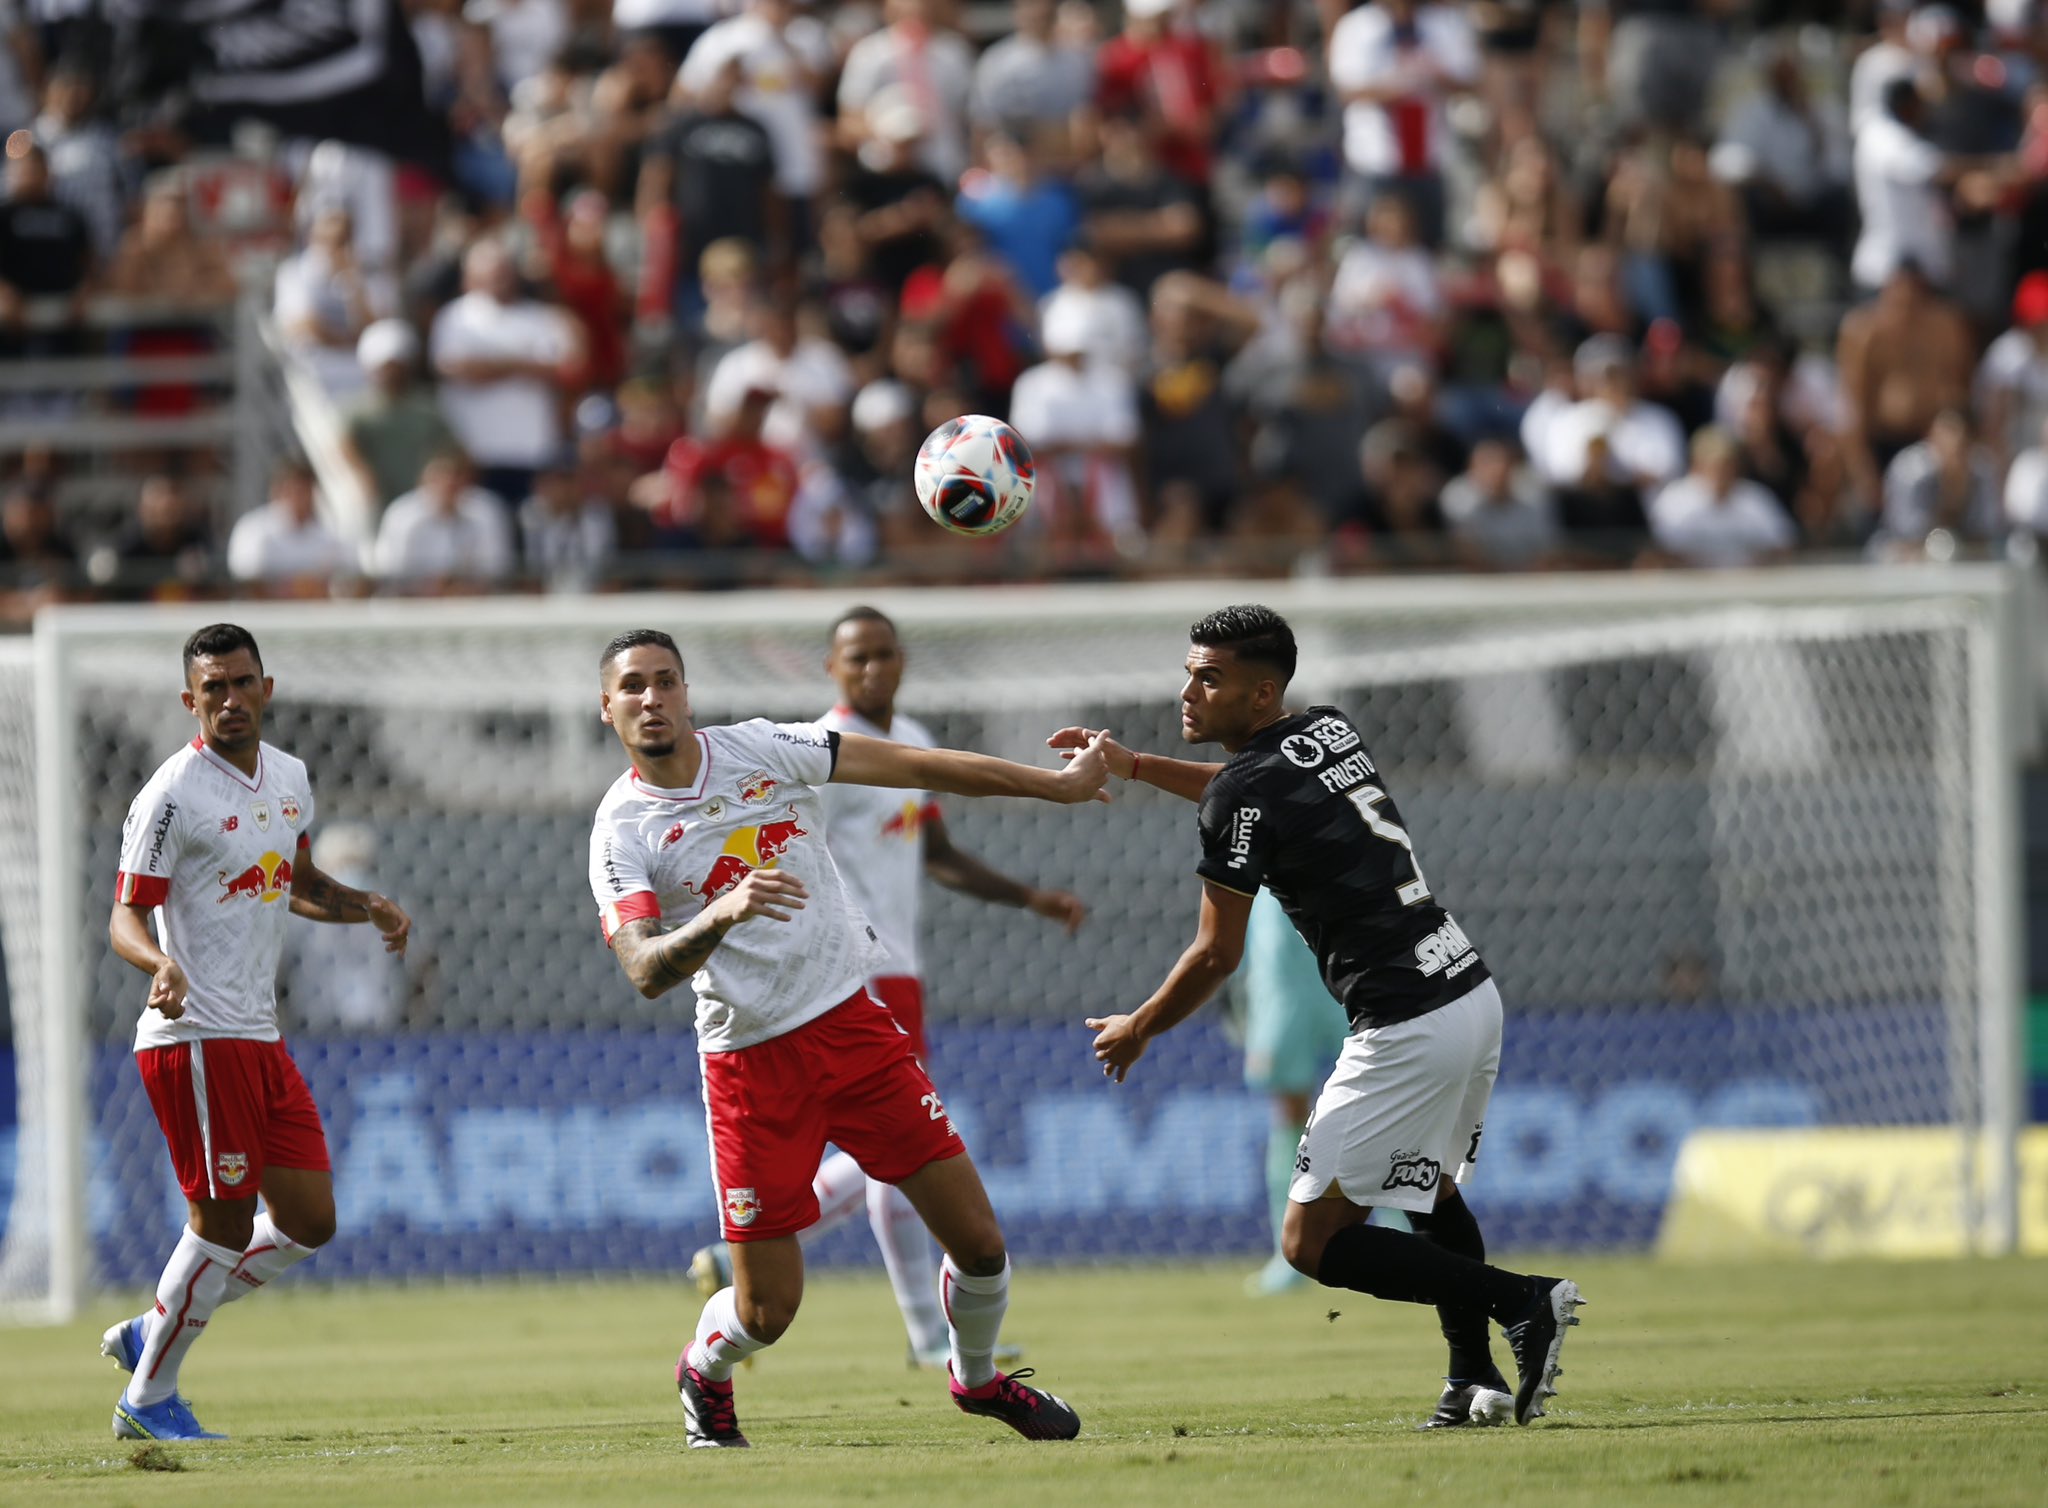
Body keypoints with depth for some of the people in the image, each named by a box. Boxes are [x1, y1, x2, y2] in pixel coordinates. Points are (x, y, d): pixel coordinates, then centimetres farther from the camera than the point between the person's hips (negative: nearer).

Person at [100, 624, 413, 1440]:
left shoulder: (289, 778, 12)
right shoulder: (173, 796, -13)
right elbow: (125, 916, -15)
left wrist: (367, 907, 10)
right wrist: (160, 963, -35)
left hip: (259, 1037, 8)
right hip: (195, 1037, -8)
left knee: (309, 1221, 8)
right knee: (226, 1222, -7)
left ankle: (150, 1334, 20)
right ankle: (148, 1399, 6)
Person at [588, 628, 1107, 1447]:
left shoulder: (760, 750, 0)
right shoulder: (621, 831, -8)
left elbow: (917, 767, 3)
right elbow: (645, 971, -21)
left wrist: (1057, 785, 3)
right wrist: (718, 917, -40)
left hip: (853, 1024, 3)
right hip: (751, 1064, -3)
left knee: (978, 1241, -1)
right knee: (768, 1309, -2)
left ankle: (977, 1377, 29)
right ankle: (703, 1374, 33)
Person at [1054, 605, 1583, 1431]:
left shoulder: (1244, 794, -12)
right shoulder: (1331, 730, 13)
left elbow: (1217, 956, -5)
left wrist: (1139, 1028, 10)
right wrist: (1133, 765, 36)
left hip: (1406, 1031, -9)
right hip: (1473, 994, 9)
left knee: (1314, 1242, -4)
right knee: (1432, 1190, 31)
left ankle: (1523, 1301, -12)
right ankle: (1476, 1379, 23)